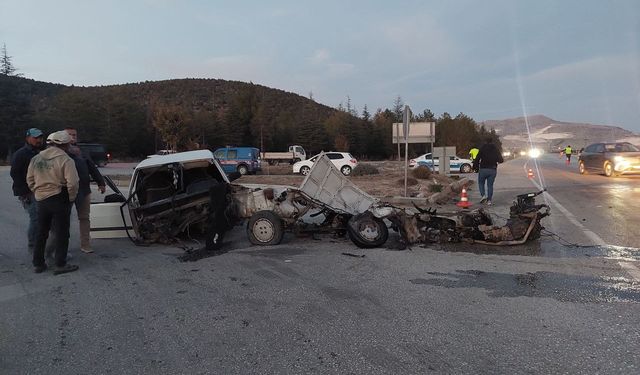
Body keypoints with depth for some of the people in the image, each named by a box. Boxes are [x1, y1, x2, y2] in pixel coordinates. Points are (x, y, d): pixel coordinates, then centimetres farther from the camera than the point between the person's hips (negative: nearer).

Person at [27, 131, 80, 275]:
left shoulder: (36, 159, 9)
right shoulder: (65, 160, -13)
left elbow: (30, 180, 13)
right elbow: (72, 183, -20)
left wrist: (37, 192, 19)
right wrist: (72, 197, -6)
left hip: (41, 200, 7)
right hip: (59, 200, -6)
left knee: (41, 233, 17)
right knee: (62, 233, 2)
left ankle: (38, 263, 23)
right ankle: (60, 265, 5)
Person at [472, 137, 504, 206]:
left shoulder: (482, 148, -1)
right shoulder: (496, 149, 7)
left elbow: (477, 158, -10)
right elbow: (501, 160, 6)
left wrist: (475, 166, -2)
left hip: (483, 169, -3)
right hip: (493, 170, 3)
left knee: (481, 183, 13)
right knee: (490, 185, 10)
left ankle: (483, 195, -8)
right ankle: (489, 200, 6)